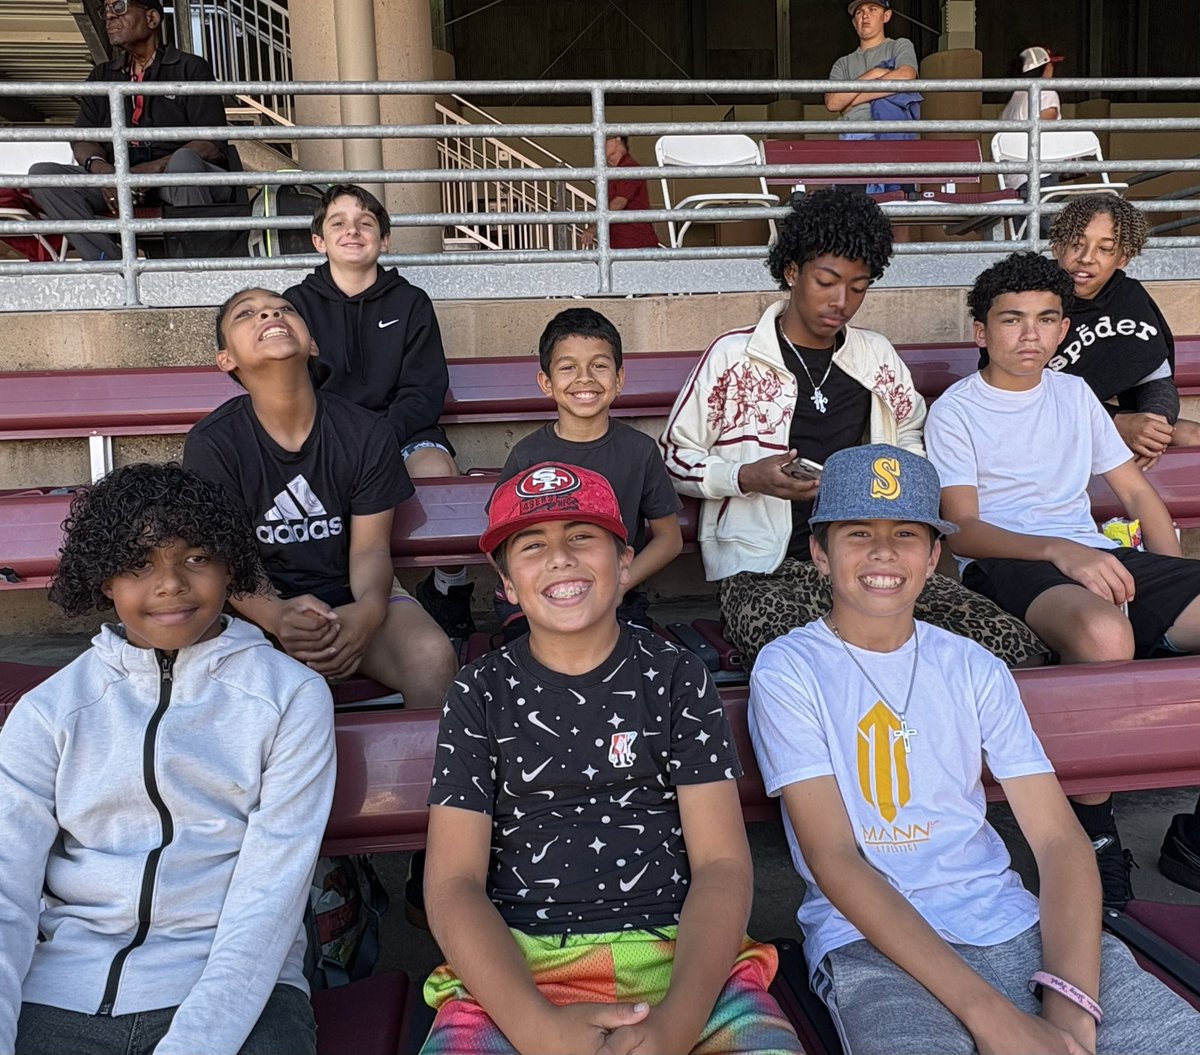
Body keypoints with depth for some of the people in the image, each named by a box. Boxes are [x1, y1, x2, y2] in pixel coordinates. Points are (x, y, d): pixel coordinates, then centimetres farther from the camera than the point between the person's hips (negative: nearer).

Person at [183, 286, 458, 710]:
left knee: (434, 658, -27)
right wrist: (277, 617, -34)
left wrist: (368, 611, -28)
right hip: (264, 606, -1)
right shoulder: (211, 444, -8)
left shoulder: (366, 433, -5)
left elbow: (370, 549, -4)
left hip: (353, 595, 1)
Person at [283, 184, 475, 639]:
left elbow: (423, 392, 1)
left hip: (400, 431, 0)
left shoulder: (411, 302, 11)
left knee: (438, 468, -33)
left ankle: (450, 589, -8)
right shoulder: (297, 303, 12)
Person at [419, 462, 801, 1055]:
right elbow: (452, 883, -1)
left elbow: (723, 864, 0)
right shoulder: (480, 694, 7)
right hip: (514, 971, 0)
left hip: (680, 953, 1)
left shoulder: (676, 678, 7)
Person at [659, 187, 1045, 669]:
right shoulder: (732, 355, 3)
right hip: (767, 572, -5)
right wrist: (749, 477, -11)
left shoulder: (878, 356, 17)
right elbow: (674, 458, 7)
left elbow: (910, 435, 33)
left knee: (1017, 648, -17)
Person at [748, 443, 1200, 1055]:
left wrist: (1070, 1003, -15)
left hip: (1012, 925, 4)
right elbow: (833, 858, -10)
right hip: (869, 942, -4)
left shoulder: (974, 669, 9)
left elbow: (1059, 839, 3)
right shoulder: (788, 671, -3)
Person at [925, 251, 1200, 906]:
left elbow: (1135, 491, 22)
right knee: (1104, 631, -38)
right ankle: (1092, 830, -17)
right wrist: (1059, 550, -24)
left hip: (1098, 556, 6)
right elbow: (961, 529, -7)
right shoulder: (955, 411, 5)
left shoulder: (1074, 394, 22)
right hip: (1005, 565, -5)